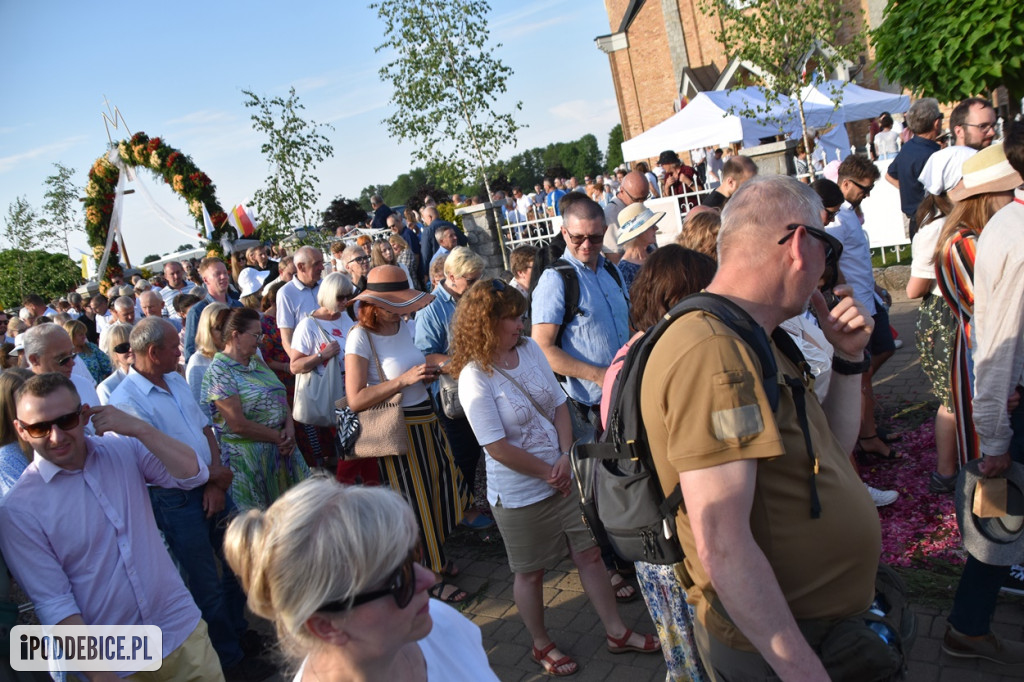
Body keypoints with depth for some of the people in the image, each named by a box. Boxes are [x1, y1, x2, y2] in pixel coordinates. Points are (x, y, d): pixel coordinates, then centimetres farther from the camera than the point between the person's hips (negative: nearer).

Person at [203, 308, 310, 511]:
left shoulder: (257, 363, 11)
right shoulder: (219, 371, -13)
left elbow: (281, 399, 11)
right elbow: (238, 424, -19)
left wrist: (289, 428, -7)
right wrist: (277, 437, -13)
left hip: (280, 449, 7)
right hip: (248, 458, -7)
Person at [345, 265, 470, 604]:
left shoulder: (402, 325, 5)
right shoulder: (361, 337, -18)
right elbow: (356, 399, -25)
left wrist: (428, 372, 4)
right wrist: (405, 379, -28)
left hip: (425, 420, 7)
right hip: (398, 429, -7)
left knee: (437, 487, 17)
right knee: (415, 501, 5)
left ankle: (434, 553, 41)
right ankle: (429, 578, 23)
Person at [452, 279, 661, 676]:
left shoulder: (530, 349, 0)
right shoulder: (474, 378, -20)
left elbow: (559, 405, 2)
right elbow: (498, 447, -21)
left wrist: (566, 457, -11)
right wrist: (547, 473, -12)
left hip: (564, 476, 6)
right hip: (519, 492, -5)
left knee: (590, 553, 13)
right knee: (530, 572, 13)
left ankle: (617, 632, 29)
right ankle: (542, 646, 34)